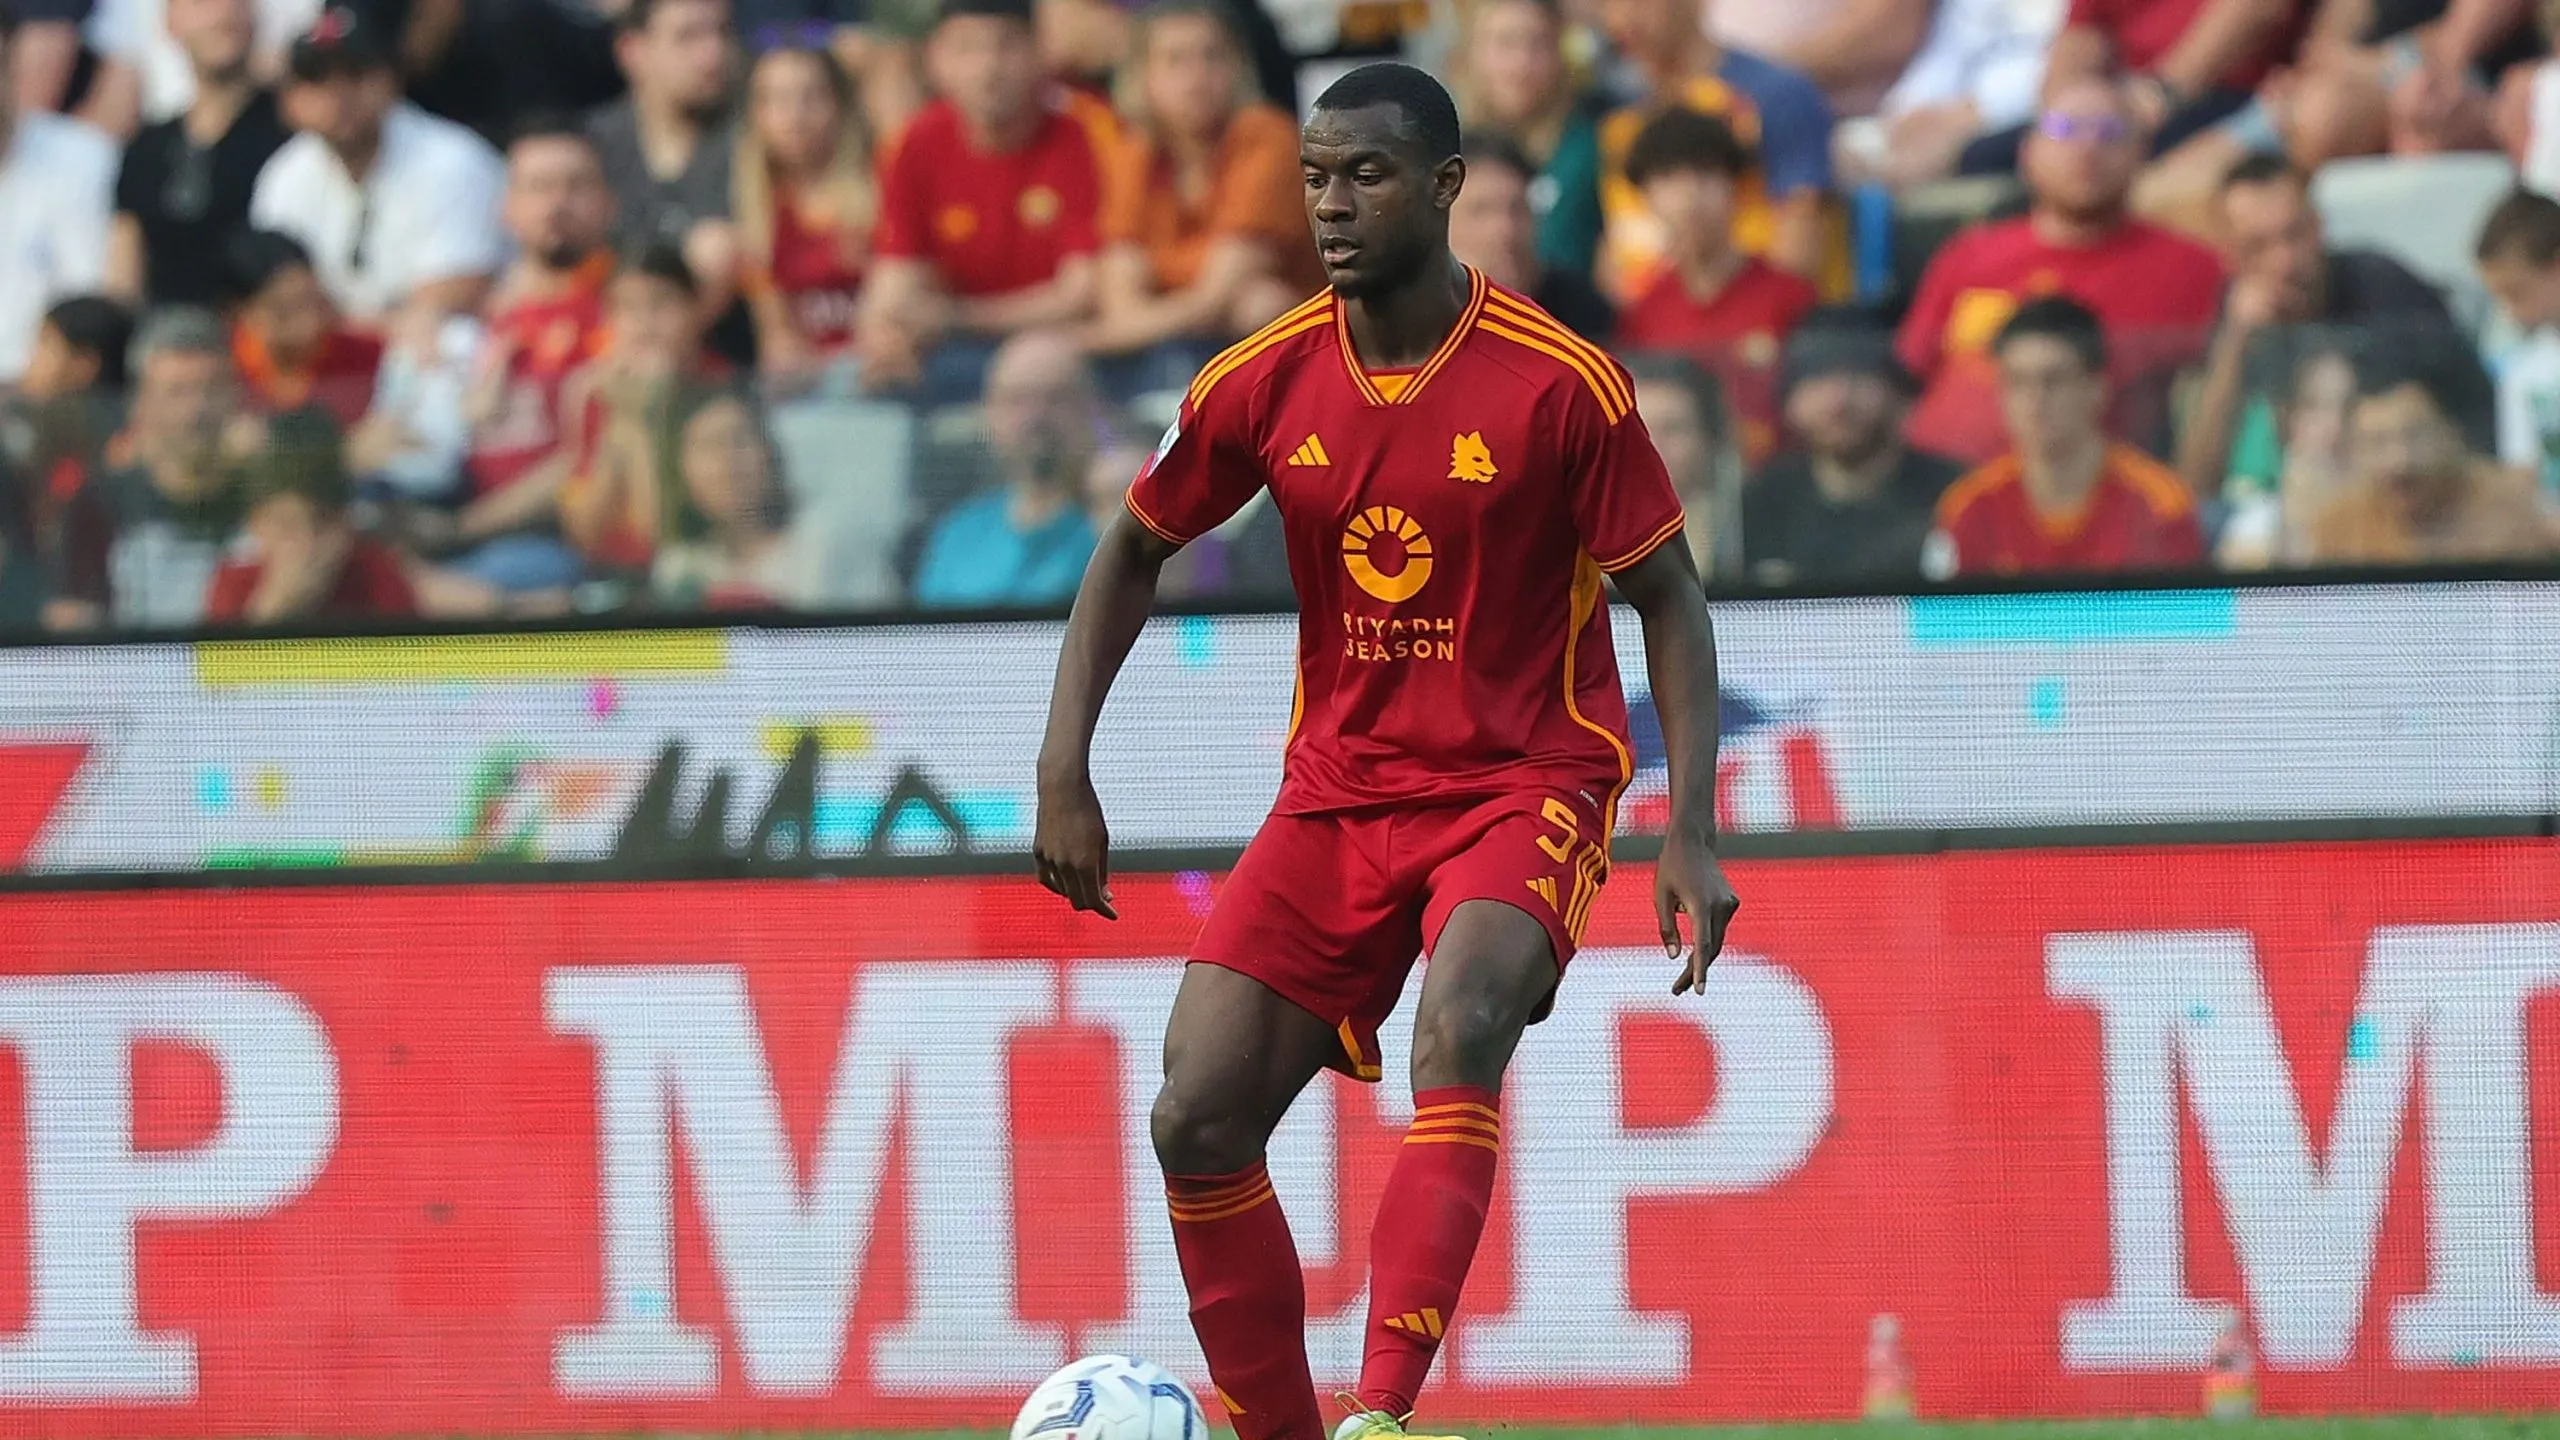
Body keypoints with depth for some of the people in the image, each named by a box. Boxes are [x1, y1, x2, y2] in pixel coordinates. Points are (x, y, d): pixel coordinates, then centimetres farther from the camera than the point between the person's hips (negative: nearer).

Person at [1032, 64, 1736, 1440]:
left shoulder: (1559, 384, -12)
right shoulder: (1267, 380, -2)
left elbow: (1668, 599, -5)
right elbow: (1133, 552, 13)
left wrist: (1692, 833, -13)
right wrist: (1064, 776, 4)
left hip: (1522, 785, -5)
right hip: (1336, 793, 5)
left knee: (1457, 1031, -34)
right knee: (1197, 1121, -7)